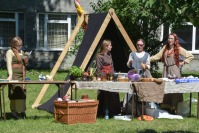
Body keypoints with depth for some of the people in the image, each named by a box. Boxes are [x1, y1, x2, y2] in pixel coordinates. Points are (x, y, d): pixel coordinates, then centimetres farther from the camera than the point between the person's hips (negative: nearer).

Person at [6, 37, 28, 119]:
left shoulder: (21, 52, 19)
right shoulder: (10, 52, -4)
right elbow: (9, 64, -15)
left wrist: (25, 60, 6)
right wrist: (10, 75, -28)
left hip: (21, 75, 7)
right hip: (14, 75, -7)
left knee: (22, 93, 5)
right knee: (15, 93, -11)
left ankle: (21, 111, 12)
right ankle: (14, 111, -8)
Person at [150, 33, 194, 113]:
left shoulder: (178, 49, 0)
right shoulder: (165, 48, 12)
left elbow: (190, 56, 1)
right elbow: (157, 56, 9)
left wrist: (183, 63, -3)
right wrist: (148, 59, -2)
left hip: (174, 71, -4)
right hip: (166, 70, 4)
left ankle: (174, 108, -3)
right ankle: (166, 107, 8)